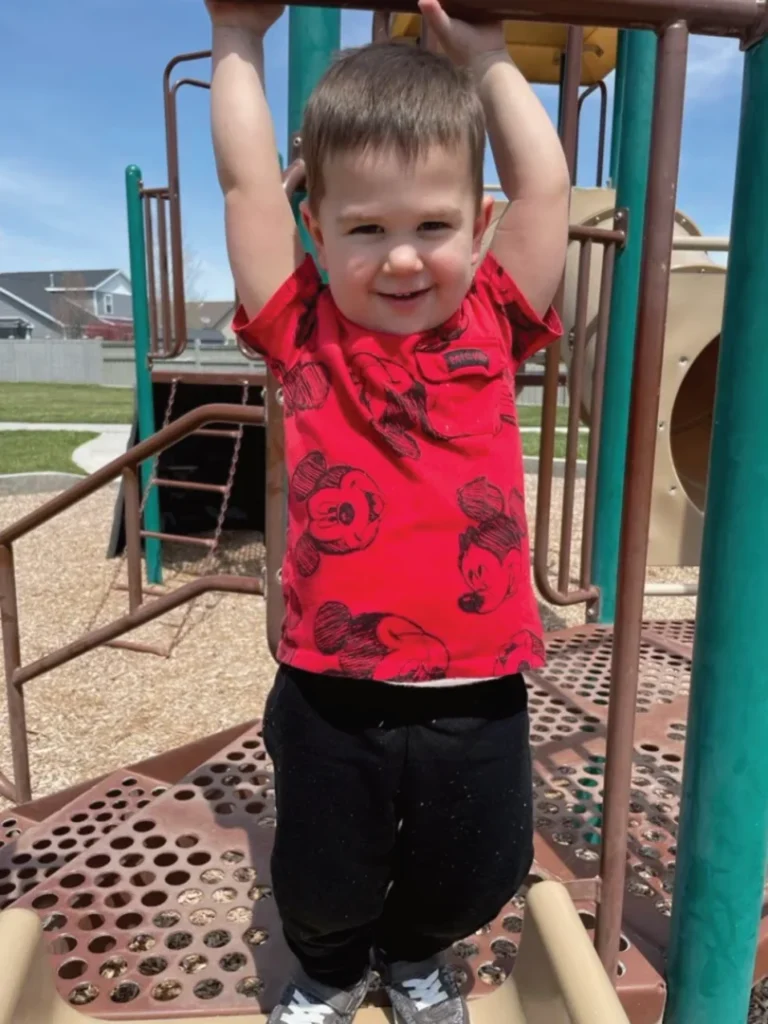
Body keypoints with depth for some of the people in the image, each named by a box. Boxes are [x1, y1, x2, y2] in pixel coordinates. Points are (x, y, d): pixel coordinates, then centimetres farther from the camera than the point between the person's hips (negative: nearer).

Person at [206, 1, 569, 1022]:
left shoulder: (492, 328, -1)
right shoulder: (304, 334, -4)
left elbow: (545, 184, 3)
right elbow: (247, 181, -3)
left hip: (477, 696, 2)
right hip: (331, 698, -1)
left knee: (476, 878, 24)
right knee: (319, 885, 20)